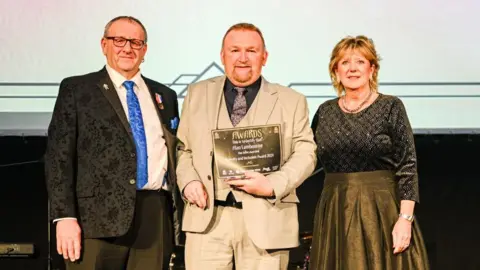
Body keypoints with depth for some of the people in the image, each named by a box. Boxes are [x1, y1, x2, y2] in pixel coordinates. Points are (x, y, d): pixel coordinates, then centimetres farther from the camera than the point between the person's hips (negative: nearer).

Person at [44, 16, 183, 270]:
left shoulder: (165, 96, 19)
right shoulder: (76, 89, 7)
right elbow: (59, 155, 0)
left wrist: (180, 216, 9)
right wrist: (65, 216, -10)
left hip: (155, 216, 3)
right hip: (99, 216, -3)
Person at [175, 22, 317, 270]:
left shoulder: (291, 101, 8)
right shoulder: (197, 94, 14)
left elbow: (305, 154, 3)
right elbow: (183, 147, 16)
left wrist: (272, 185, -13)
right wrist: (188, 180, -3)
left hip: (265, 220, -1)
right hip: (207, 217, 1)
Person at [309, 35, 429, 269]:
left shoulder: (391, 107, -2)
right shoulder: (325, 112, 9)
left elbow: (407, 167, -7)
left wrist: (405, 219, -15)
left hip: (382, 211, -3)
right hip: (335, 215, 3)